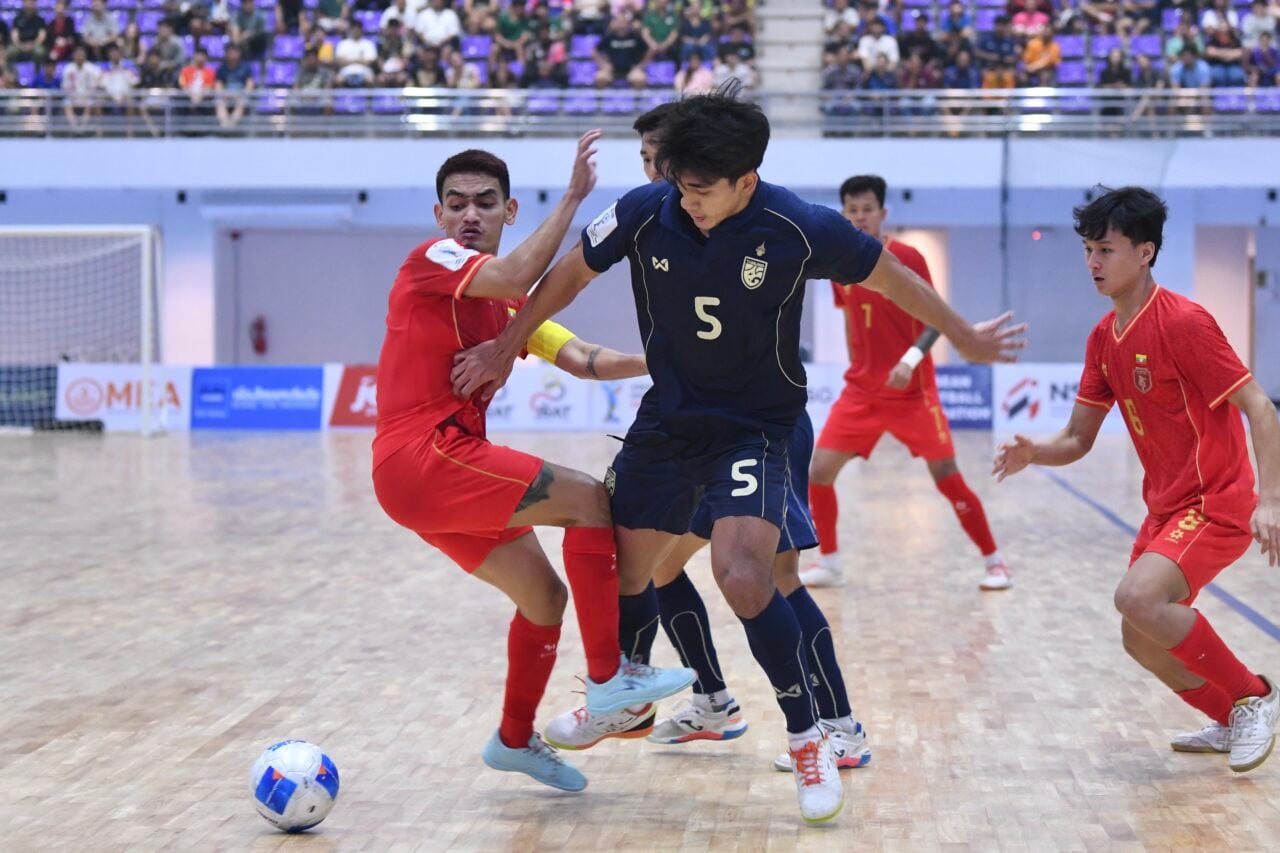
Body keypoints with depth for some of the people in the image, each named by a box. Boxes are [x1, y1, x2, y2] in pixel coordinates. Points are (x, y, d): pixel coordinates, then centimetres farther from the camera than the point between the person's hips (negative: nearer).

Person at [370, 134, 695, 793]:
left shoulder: (507, 308, 20)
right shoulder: (432, 259, -5)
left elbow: (583, 360, 13)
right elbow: (515, 279, -25)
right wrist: (573, 197, -23)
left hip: (445, 468, 9)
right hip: (423, 456, -9)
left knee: (545, 597, 14)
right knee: (590, 499, -12)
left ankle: (515, 739, 30)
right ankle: (608, 677, -12)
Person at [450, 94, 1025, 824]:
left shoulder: (799, 229, -21)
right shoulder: (646, 213, -15)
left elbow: (890, 276, -5)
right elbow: (572, 274, 3)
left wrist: (967, 338, 7)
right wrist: (506, 348, 9)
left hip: (756, 428, -4)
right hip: (669, 420, 4)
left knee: (743, 577, -25)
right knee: (625, 574, 13)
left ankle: (809, 739, -6)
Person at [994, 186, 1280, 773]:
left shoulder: (1182, 322, -18)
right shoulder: (1104, 338, 6)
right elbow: (1078, 439, 9)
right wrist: (1032, 453, -12)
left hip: (1216, 502, -9)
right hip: (1166, 505, 9)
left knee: (1138, 599, -27)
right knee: (1142, 641, 9)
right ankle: (1233, 724, 32)